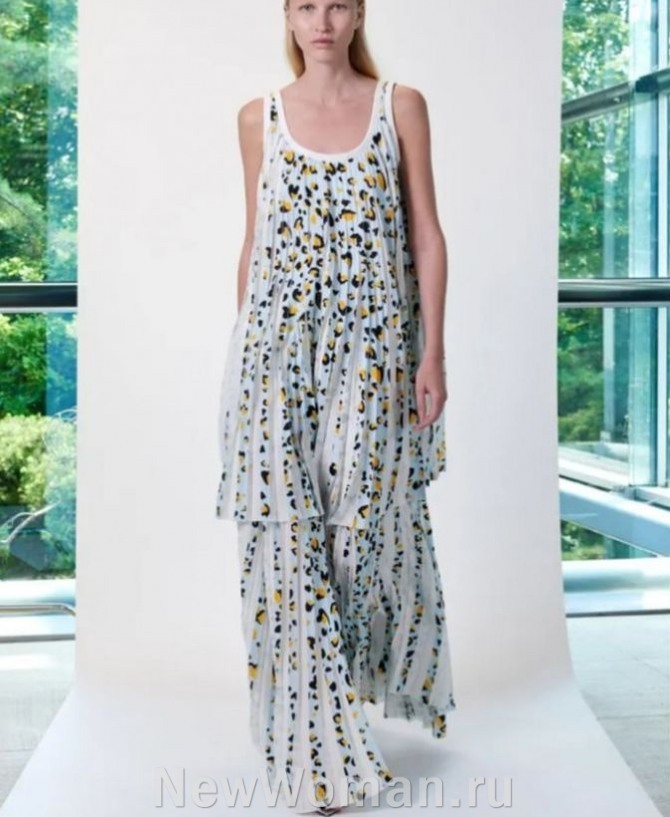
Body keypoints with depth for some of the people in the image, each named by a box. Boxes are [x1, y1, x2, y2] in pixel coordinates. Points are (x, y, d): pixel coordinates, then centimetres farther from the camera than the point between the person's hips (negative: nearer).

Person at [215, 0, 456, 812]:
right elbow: (254, 240, 12)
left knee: (369, 520, 4)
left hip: (373, 343, -1)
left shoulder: (401, 106, 5)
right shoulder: (259, 116, 9)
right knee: (286, 529, -2)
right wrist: (242, 347, 11)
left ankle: (394, 675, 35)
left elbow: (426, 233, 2)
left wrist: (432, 354, -4)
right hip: (277, 342, 1)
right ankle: (318, 748, 8)